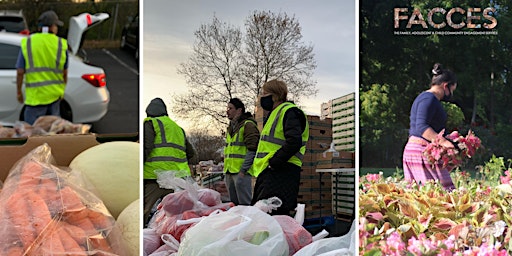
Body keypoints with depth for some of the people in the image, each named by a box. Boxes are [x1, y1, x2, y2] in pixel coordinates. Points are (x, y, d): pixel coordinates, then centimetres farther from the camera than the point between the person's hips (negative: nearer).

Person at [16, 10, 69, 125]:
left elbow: (20, 72, -3)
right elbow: (64, 72, 5)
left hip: (35, 96, -2)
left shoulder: (27, 43, -2)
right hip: (55, 94, 2)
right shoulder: (61, 44, 0)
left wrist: (19, 92, 10)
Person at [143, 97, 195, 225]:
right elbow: (191, 153, 26)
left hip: (154, 177, -7)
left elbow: (145, 148, -11)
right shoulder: (178, 128, 25)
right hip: (177, 177, 7)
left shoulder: (150, 124, 3)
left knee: (143, 212, -8)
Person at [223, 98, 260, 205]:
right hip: (229, 172, 9)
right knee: (233, 204, 13)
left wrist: (243, 170, -19)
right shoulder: (231, 127, 21)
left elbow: (252, 150, -14)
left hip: (241, 172, -9)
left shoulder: (248, 125, -7)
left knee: (244, 204, -9)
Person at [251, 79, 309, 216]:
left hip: (281, 173, -11)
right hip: (267, 173, 11)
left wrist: (274, 162, -20)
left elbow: (294, 143, -23)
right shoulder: (275, 113, 25)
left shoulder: (289, 112, -8)